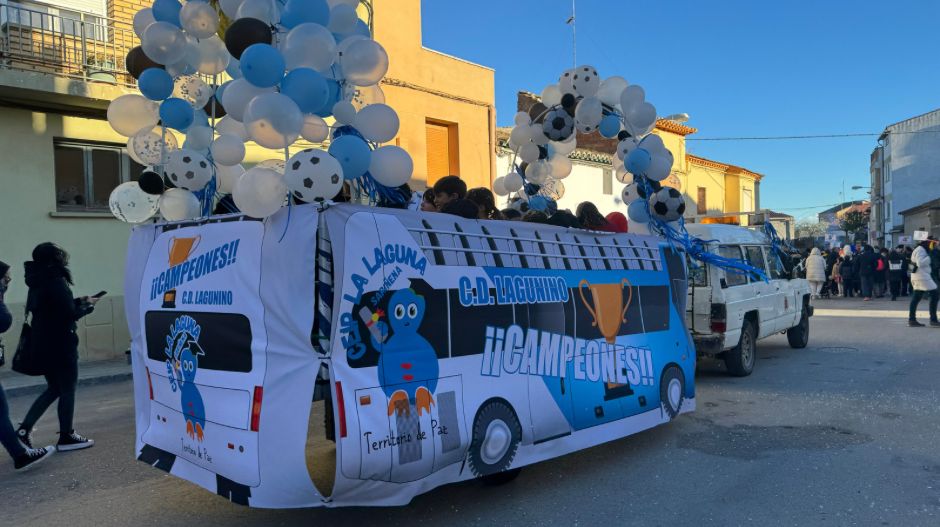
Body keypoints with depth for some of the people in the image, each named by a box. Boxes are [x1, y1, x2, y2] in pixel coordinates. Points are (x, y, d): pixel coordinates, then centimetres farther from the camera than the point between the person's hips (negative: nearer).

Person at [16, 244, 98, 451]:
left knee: (54, 388, 19)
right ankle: (66, 437, 12)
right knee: (67, 390, 3)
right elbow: (69, 314, -18)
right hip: (60, 344, -8)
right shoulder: (55, 281, -17)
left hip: (44, 344, 9)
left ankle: (24, 429, 14)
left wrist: (78, 301, 15)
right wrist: (87, 306, -1)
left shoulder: (38, 283, 10)